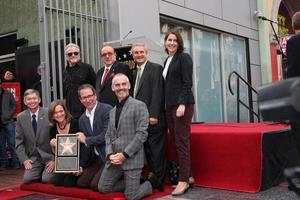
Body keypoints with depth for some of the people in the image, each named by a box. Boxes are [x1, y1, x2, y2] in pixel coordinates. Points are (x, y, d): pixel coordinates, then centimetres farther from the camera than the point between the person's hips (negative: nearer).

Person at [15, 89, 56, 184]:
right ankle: (40, 173, 14)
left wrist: (54, 159, -12)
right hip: (33, 157, 3)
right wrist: (24, 159, -7)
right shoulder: (20, 117, 2)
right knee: (27, 179, -16)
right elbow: (19, 141, 5)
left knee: (47, 179, -20)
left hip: (49, 155, -3)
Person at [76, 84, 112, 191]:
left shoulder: (107, 109, -13)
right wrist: (81, 165, 10)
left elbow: (107, 135, -21)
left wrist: (86, 140, -10)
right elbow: (84, 145, 16)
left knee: (95, 185, -15)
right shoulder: (82, 119, 10)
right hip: (95, 158, 8)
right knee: (81, 183, 3)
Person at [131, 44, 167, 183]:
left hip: (153, 119, -7)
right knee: (147, 150, 9)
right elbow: (135, 95, 17)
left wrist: (153, 115, -19)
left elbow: (157, 93, -13)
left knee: (156, 150, -1)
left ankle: (159, 180, 7)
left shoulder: (156, 68, -5)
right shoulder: (135, 72, 19)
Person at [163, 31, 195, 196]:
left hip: (182, 104, -7)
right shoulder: (167, 61, 19)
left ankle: (184, 180, -3)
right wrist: (167, 106, 13)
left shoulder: (184, 57, -2)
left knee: (182, 141, -7)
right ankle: (188, 176, 14)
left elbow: (187, 82, -11)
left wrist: (182, 104, -20)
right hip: (169, 105, 8)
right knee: (176, 142, 6)